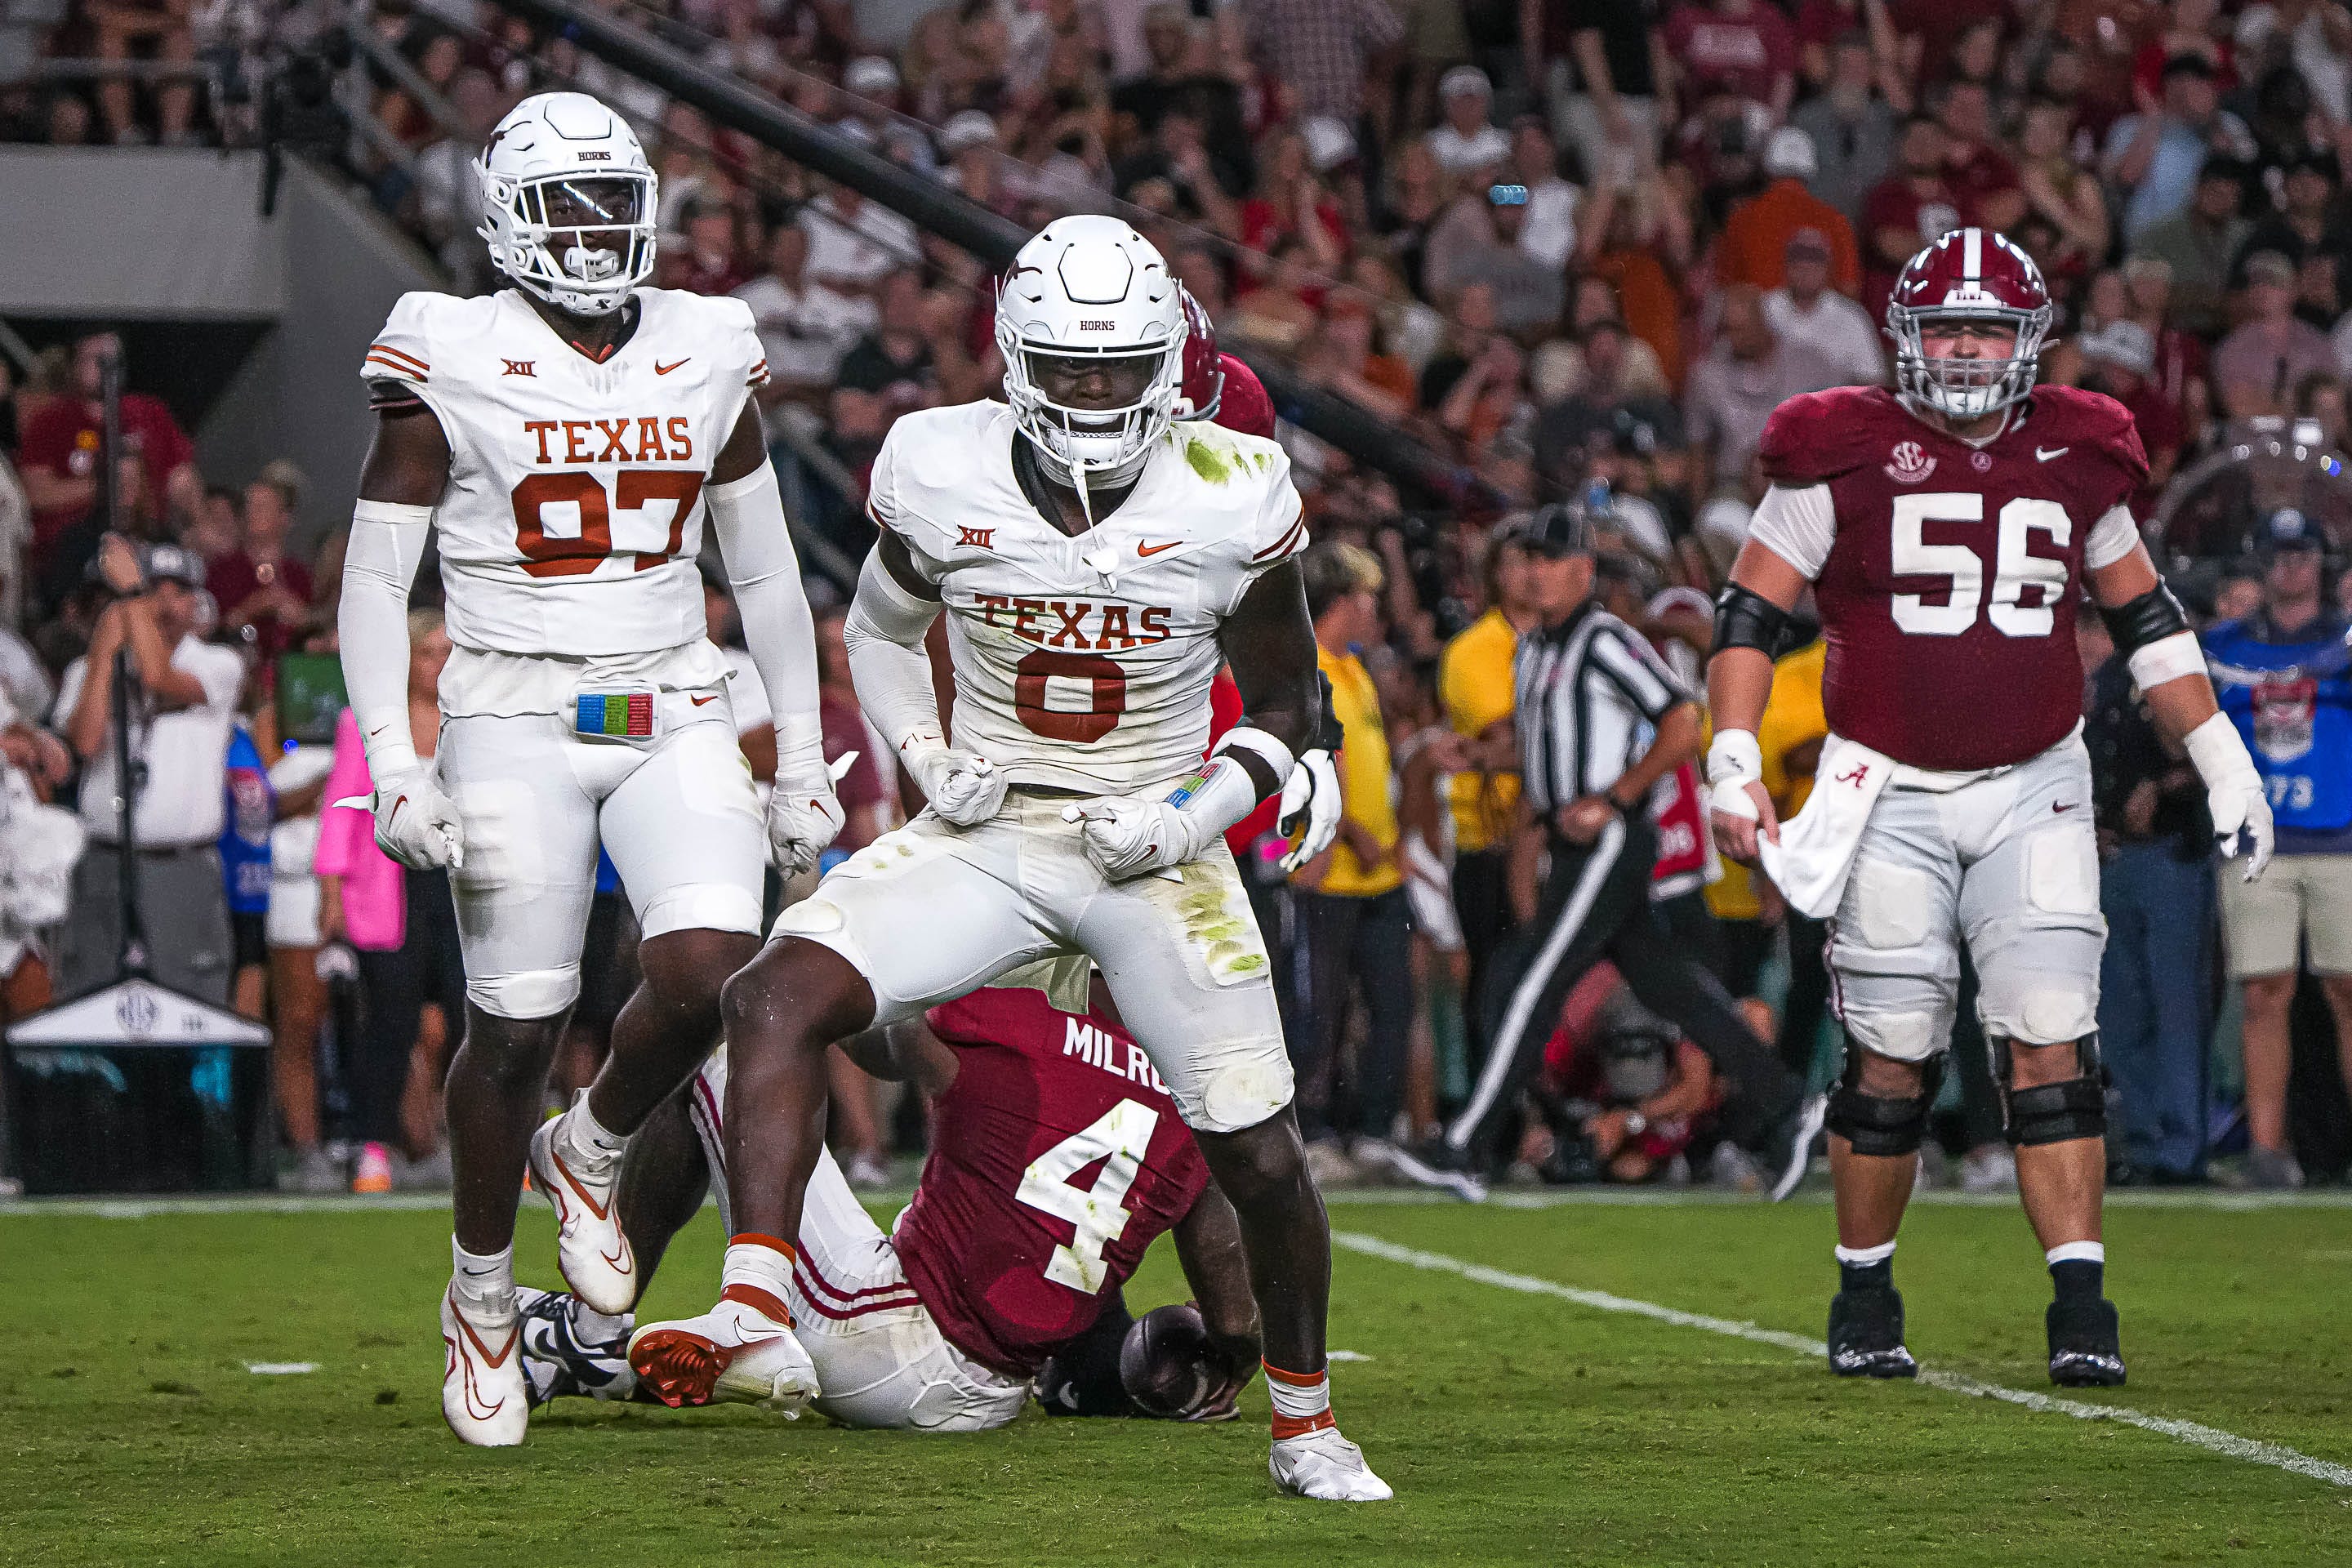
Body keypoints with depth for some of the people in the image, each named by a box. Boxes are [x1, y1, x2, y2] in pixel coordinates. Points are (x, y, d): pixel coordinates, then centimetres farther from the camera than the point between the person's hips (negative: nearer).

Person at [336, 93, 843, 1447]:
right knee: (517, 1025, -2)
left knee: (710, 968, -18)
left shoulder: (707, 357, 8)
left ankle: (590, 1152, 13)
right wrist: (392, 760, -13)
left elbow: (767, 572, 16)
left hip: (676, 715, 3)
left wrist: (803, 761, 14)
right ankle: (482, 1297, 21)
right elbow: (376, 578, -3)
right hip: (516, 717, -3)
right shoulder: (452, 367, -4)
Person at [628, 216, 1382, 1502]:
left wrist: (1196, 814, -14)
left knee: (1262, 1163, 0)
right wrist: (930, 761, -4)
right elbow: (879, 631, 13)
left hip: (1155, 854, -1)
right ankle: (755, 1312, -32)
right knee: (777, 998, -25)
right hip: (986, 839, 1)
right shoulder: (942, 474, -9)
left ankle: (1304, 1423, 24)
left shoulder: (1233, 500, -11)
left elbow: (1283, 707, 2)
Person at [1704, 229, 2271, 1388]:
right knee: (1891, 1061, 1)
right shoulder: (1844, 456, -3)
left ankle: (2080, 1307, -9)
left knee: (2053, 1045, -9)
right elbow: (1751, 614, 0)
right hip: (1890, 794, -2)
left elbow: (2145, 618, 19)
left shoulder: (2074, 458, 7)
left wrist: (2221, 760, 16)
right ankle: (1864, 1297, 18)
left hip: (2034, 792, 2)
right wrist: (1733, 765, -10)